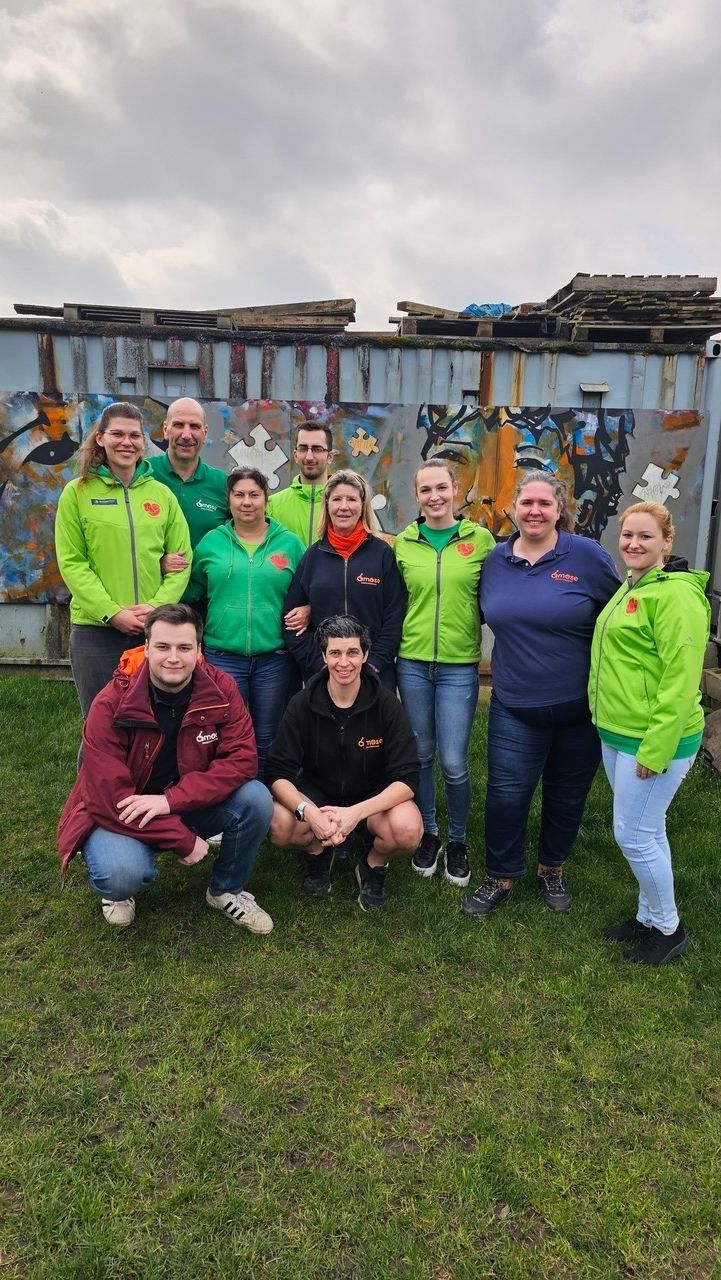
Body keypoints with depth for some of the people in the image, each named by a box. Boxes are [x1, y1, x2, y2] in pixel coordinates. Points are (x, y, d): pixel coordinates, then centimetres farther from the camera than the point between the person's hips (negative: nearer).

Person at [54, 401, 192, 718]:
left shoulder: (162, 494, 8)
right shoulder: (77, 493, 1)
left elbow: (182, 559, 5)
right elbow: (71, 563, -4)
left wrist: (157, 606, -10)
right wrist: (112, 612, -14)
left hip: (155, 629, 2)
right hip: (95, 629, -2)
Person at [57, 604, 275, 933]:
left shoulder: (220, 689, -14)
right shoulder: (111, 706, -21)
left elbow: (241, 759, -19)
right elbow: (110, 799, -22)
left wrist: (171, 800, -30)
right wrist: (184, 840, -22)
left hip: (191, 807, 3)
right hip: (118, 815, -3)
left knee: (256, 799, -22)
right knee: (122, 875, -34)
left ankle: (227, 891, 5)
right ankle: (117, 891, 8)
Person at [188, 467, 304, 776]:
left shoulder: (289, 543, 4)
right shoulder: (211, 542, 5)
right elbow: (192, 592, 7)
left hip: (274, 659, 0)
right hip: (222, 657, 0)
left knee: (267, 742, 13)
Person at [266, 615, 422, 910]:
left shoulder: (386, 705, -16)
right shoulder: (302, 705, -14)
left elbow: (407, 778, -19)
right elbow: (278, 773, -15)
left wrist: (356, 812, -34)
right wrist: (309, 812, -35)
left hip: (374, 797, -1)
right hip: (317, 793, 1)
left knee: (407, 830, -33)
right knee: (279, 827, -30)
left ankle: (373, 866, 4)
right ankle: (318, 851, 7)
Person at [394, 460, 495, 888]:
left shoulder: (481, 539, -1)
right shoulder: (403, 543, 4)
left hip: (459, 666, -2)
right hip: (412, 663, 2)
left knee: (454, 762, 0)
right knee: (421, 754, 11)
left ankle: (458, 840, 24)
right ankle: (428, 834, 31)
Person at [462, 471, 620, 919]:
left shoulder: (587, 555, -9)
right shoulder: (495, 559, 1)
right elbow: (488, 614, 16)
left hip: (580, 707, -1)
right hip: (515, 707, 2)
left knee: (567, 794, 16)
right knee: (506, 794, 3)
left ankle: (552, 869, 39)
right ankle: (501, 876, 25)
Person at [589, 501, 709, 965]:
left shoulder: (675, 594, -17)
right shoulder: (629, 588, 12)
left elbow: (680, 679, -22)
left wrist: (655, 750, -21)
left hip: (655, 740, -8)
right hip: (616, 734, 9)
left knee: (634, 833, 0)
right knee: (647, 830, 18)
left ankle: (668, 929, 21)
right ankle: (649, 916, 33)